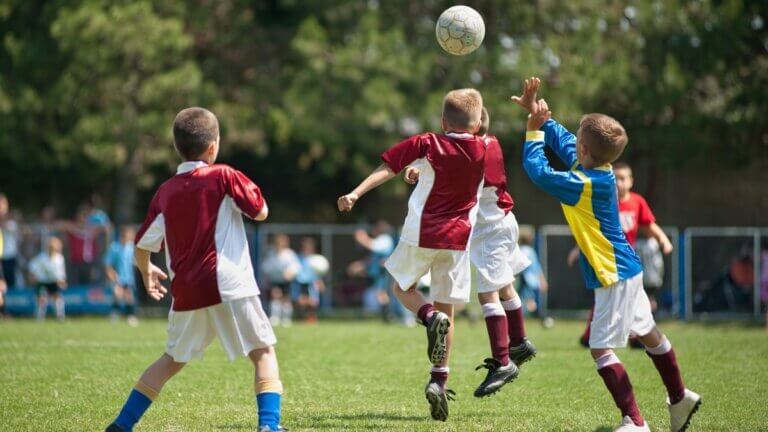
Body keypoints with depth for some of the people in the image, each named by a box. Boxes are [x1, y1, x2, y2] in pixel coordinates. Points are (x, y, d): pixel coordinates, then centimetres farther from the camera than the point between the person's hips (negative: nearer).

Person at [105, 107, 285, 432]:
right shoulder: (224, 177, -3)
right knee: (263, 351, 4)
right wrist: (247, 188, 21)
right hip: (229, 286, -5)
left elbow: (142, 244, 16)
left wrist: (146, 271, 36)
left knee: (173, 359, 21)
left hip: (187, 292, 5)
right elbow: (260, 212, 3)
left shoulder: (166, 191, 10)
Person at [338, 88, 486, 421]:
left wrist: (356, 194, -17)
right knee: (447, 307, 9)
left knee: (402, 288, 20)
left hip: (420, 234, -2)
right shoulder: (485, 150, 2)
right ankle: (439, 380, -1)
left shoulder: (426, 144, -4)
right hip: (457, 238, 2)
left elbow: (387, 168, -12)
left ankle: (430, 317, -13)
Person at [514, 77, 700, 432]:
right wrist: (537, 112, 10)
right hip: (627, 269, 10)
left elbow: (537, 170, -24)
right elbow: (560, 137, 15)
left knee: (601, 348, -11)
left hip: (613, 275, -10)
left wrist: (534, 128, -14)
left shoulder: (586, 185, -25)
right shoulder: (596, 169, 0)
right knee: (647, 333, 23)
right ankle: (680, 399, 38)